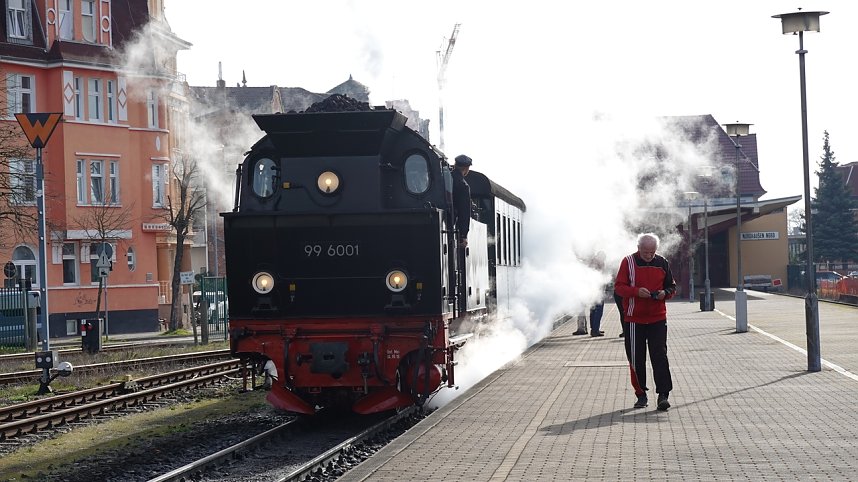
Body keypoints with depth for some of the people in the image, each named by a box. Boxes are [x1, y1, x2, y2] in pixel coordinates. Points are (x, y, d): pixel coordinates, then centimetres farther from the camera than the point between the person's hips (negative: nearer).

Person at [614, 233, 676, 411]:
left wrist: (665, 293, -10)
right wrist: (636, 291, -21)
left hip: (658, 318, 1)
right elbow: (619, 287, -4)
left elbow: (672, 287, 13)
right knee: (636, 359, 4)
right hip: (635, 319, -1)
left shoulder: (662, 263, 5)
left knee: (660, 356, -9)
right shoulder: (628, 262, -2)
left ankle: (663, 395, -10)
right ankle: (641, 394, 16)